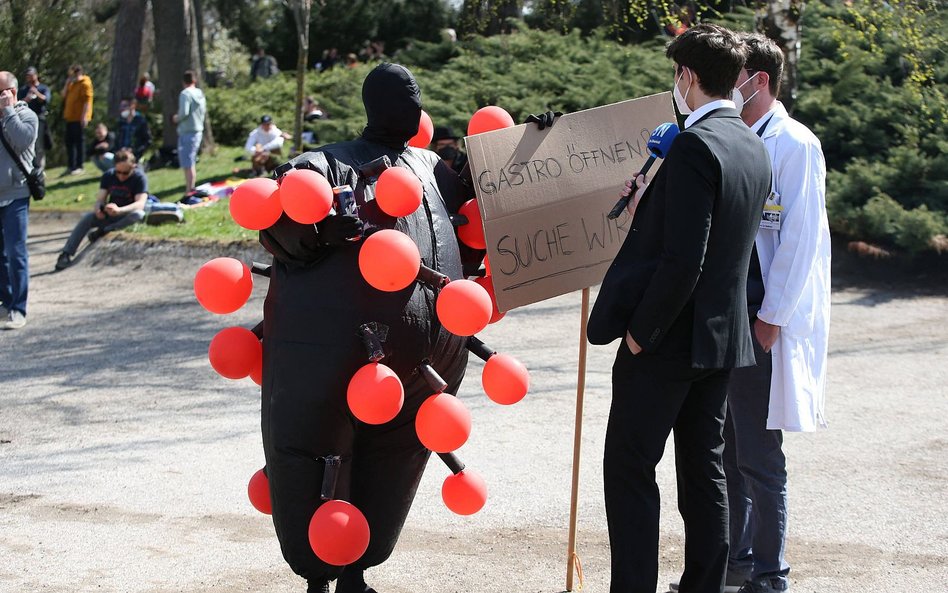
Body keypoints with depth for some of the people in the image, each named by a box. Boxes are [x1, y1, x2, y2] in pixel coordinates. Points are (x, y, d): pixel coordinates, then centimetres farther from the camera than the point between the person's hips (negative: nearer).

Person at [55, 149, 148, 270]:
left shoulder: (139, 177, -17)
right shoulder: (108, 176, -3)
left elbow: (140, 203, -28)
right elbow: (100, 199, -6)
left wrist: (119, 210, -45)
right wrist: (98, 209, -32)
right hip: (109, 214, 4)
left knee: (139, 214, -37)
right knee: (86, 218, -22)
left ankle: (103, 231, -29)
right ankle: (66, 255, -26)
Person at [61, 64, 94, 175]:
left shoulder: (85, 84, -11)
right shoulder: (72, 84, 16)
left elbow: (87, 101, -17)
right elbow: (64, 96, 15)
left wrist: (84, 116, -23)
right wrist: (67, 84, 4)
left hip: (79, 119, -9)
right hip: (70, 117, 9)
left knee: (79, 141, -4)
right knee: (69, 142, 10)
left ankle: (79, 167, -1)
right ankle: (71, 166, 15)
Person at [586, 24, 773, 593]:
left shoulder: (695, 146, -20)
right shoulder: (755, 148, 8)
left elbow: (683, 262, -24)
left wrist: (640, 332, -15)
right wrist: (649, 209, 10)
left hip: (668, 338, -9)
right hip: (723, 337, 9)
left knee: (630, 470, 0)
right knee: (704, 471, 14)